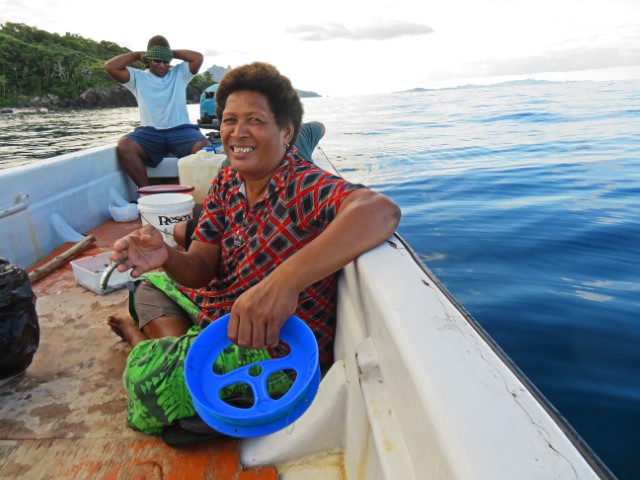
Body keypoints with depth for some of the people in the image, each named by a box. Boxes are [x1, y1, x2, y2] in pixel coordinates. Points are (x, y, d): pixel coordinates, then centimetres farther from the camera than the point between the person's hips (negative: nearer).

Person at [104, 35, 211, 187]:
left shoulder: (179, 73, 18)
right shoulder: (138, 77, 16)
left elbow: (198, 58, 3)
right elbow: (110, 66, 3)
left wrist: (172, 53, 13)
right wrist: (138, 55, 13)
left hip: (181, 130, 0)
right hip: (150, 133, 1)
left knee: (204, 147, -34)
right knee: (124, 145, -30)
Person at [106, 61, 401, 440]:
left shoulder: (304, 187, -26)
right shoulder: (228, 181, -3)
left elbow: (382, 210, -47)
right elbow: (202, 270, -4)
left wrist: (286, 280, -56)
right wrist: (167, 257, -27)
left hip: (279, 341, -7)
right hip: (221, 307, 8)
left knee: (151, 375, -17)